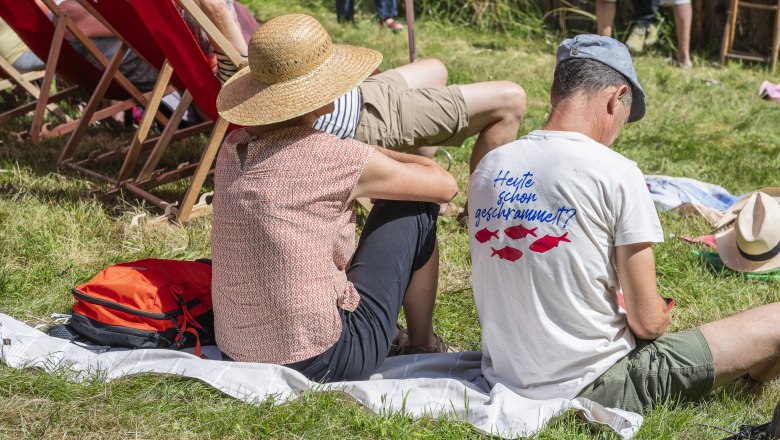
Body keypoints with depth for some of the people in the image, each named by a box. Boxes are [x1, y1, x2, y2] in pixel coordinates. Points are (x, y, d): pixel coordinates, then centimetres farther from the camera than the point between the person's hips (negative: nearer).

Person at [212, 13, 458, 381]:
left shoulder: (235, 148, 2)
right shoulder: (335, 159, -16)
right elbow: (445, 186, -1)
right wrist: (402, 162, 16)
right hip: (321, 361, -7)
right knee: (414, 209, 8)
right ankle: (422, 346, 23)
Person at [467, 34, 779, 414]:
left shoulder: (486, 168, 2)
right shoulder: (615, 173, -15)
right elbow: (648, 322, -13)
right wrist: (662, 314, 11)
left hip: (505, 379, 7)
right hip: (594, 388, -7)